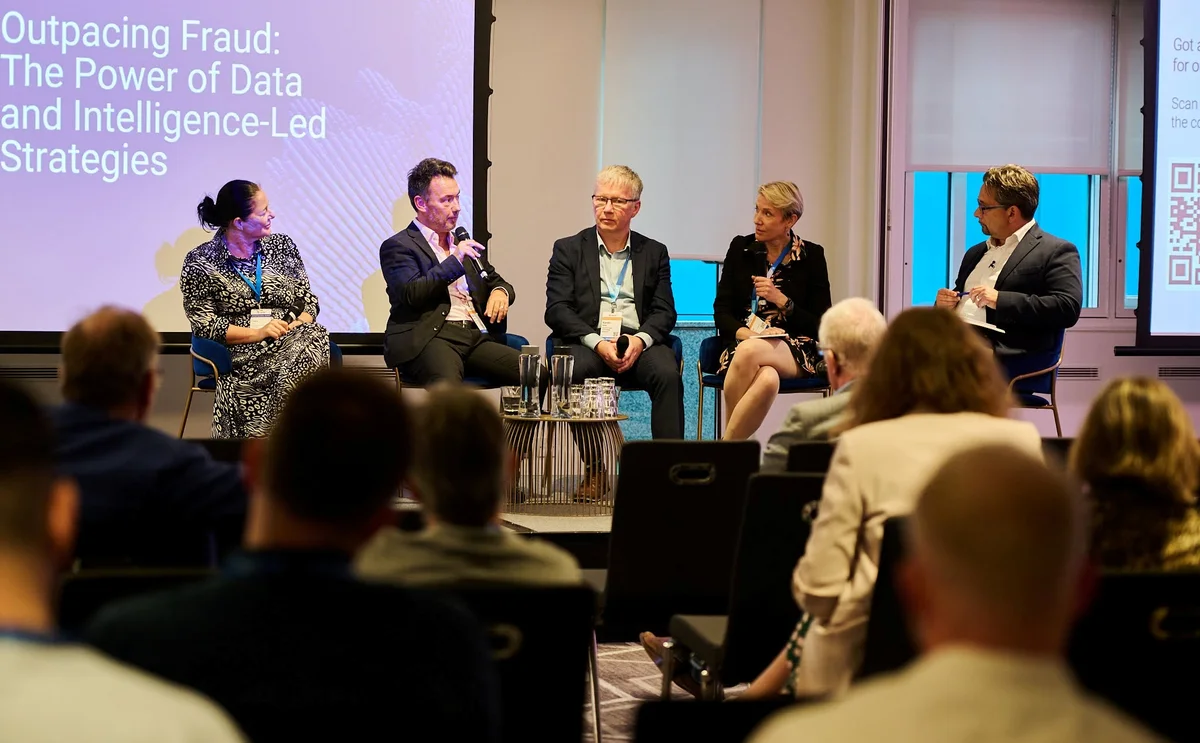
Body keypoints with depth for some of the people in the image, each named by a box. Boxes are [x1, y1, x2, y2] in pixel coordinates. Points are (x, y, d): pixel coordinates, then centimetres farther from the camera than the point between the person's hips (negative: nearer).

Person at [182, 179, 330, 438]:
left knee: (314, 339, -34)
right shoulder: (200, 262, 1)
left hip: (293, 345, 4)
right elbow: (204, 325, -3)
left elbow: (309, 300, 15)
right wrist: (257, 334, -13)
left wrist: (301, 325, -7)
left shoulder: (282, 246, 13)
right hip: (239, 355, -4)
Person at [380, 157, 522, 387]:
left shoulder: (464, 244, 26)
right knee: (447, 386, -40)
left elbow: (498, 283, 32)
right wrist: (454, 261, -10)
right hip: (428, 339, -6)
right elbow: (411, 295, -9)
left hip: (476, 336, 6)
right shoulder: (397, 247, 6)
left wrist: (500, 292, 6)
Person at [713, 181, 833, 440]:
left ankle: (726, 445, -30)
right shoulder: (741, 248, 9)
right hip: (743, 342, 1)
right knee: (767, 379, -38)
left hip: (795, 353, -1)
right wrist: (746, 332, -13)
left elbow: (821, 325, 3)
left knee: (749, 351, -38)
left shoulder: (811, 256, 6)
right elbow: (721, 313, 7)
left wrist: (781, 300, -11)